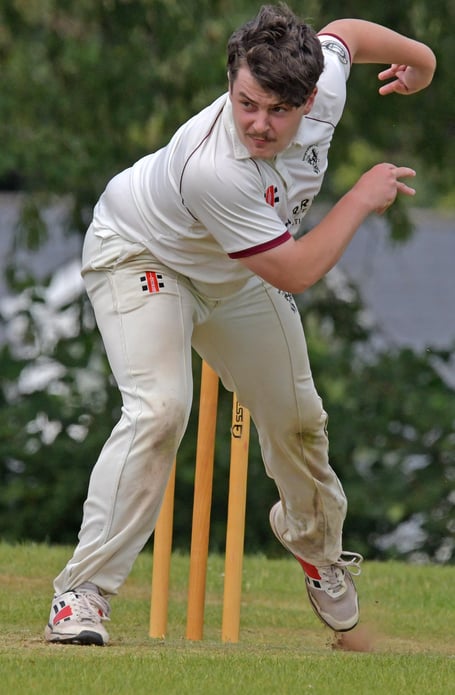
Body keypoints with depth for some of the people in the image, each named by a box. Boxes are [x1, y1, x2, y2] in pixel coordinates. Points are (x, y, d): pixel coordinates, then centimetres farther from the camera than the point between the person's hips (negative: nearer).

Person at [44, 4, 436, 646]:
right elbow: (295, 273, -33)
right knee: (160, 409, -29)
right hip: (141, 255, -7)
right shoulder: (214, 167, -45)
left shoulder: (324, 91, -28)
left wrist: (416, 56, 19)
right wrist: (363, 198, -24)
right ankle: (83, 592, -24)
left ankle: (315, 543, 50)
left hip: (235, 279, 7)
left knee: (296, 418, 18)